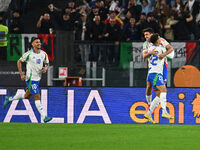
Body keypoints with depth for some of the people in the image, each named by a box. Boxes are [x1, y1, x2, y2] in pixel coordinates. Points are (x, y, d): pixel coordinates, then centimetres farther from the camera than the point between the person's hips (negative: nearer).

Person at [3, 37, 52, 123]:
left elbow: (47, 64, 18)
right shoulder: (28, 54, -10)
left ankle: (9, 99, 40)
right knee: (37, 97, -10)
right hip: (31, 78, -7)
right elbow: (19, 62, 1)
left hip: (38, 78, 7)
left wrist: (45, 68, -7)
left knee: (27, 96, 19)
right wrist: (21, 74, -5)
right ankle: (44, 117, -11)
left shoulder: (43, 54, 3)